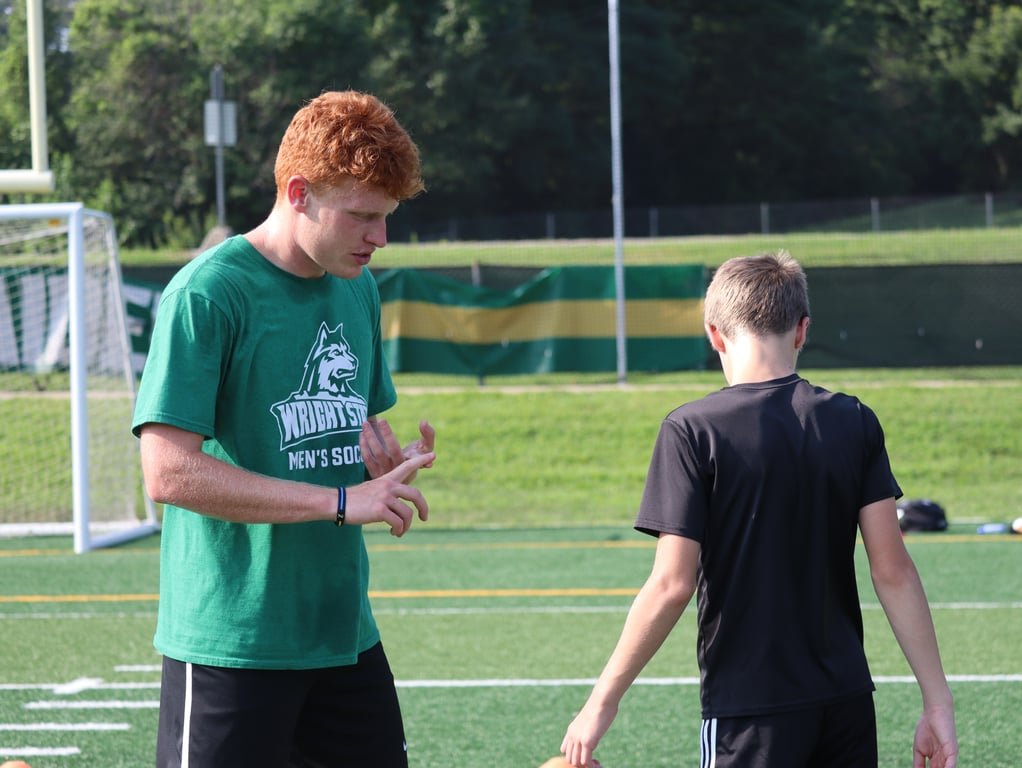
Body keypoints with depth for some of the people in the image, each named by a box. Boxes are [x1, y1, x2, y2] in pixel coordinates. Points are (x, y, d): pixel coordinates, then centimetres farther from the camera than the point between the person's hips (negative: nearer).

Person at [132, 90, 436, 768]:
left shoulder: (358, 287, 11)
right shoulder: (207, 293, -14)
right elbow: (169, 471, -21)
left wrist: (395, 462, 0)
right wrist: (341, 501, -22)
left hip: (347, 634, 7)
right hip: (230, 649, -7)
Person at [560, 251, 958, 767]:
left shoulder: (692, 430, -8)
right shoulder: (855, 422, 3)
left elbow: (672, 585, -12)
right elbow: (893, 573, 0)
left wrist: (602, 702, -5)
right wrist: (937, 701, 4)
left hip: (749, 709, -4)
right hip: (847, 704, 4)